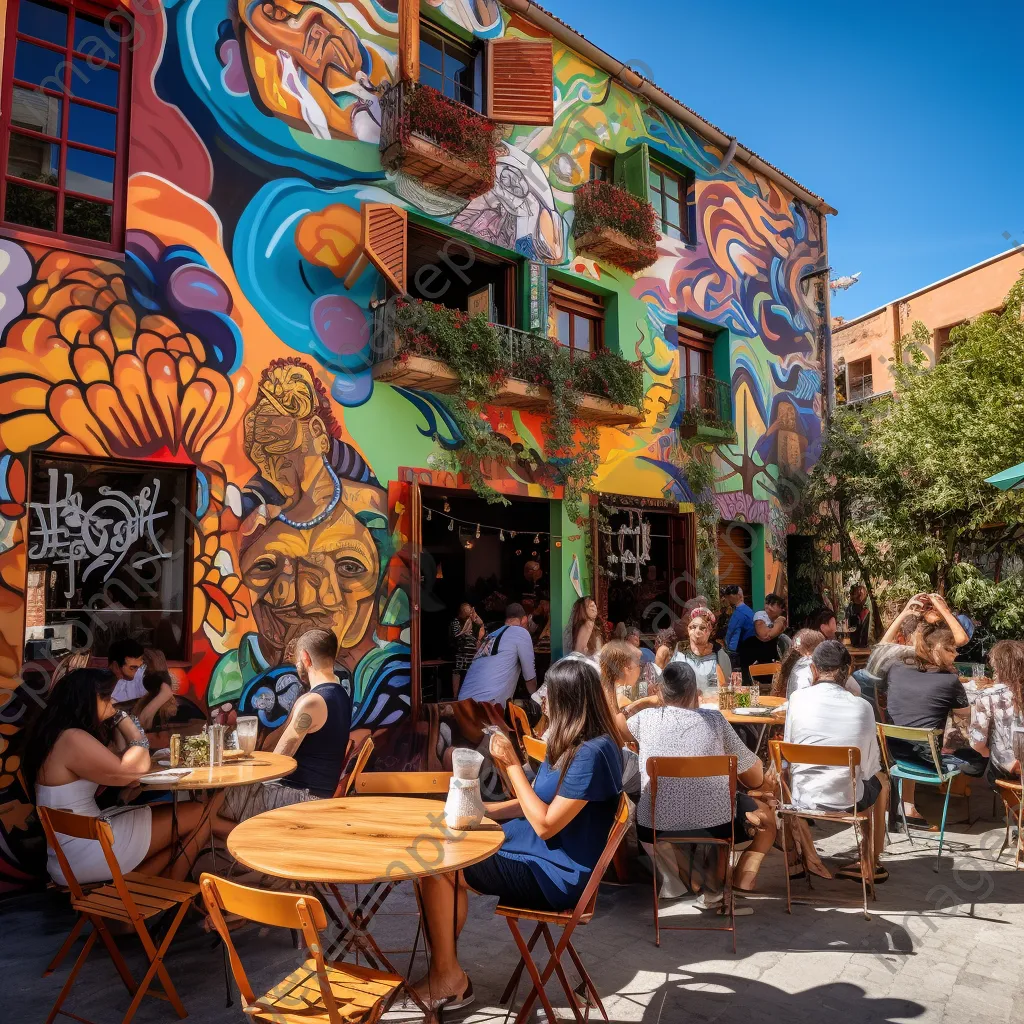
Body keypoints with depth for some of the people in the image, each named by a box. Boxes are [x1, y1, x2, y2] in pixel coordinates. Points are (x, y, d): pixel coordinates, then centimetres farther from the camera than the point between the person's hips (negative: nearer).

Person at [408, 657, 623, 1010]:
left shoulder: (592, 753, -23)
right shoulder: (575, 743, 8)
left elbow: (545, 825, -23)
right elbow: (539, 803, 12)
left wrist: (512, 765, -18)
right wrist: (481, 810, 1)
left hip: (554, 874, -10)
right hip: (538, 853, 10)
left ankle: (447, 976, 7)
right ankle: (445, 968, 8)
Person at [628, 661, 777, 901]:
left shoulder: (645, 718, 1)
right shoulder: (714, 719, -1)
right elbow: (756, 779, 7)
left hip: (655, 828, 2)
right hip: (713, 825, -2)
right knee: (766, 817, 27)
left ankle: (676, 879, 35)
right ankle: (739, 887, 12)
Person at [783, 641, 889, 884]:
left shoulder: (798, 698, -9)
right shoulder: (862, 707, -9)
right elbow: (870, 766, -1)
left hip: (802, 796, 1)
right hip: (847, 798, 0)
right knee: (880, 781, 32)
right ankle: (871, 864, 40)